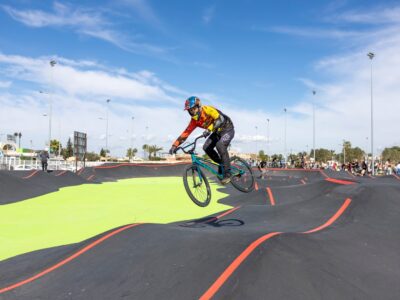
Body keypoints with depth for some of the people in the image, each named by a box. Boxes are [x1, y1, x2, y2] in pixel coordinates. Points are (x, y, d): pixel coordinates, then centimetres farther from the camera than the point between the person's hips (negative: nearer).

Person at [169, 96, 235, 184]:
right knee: (206, 147, -12)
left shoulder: (207, 109, -25)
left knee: (220, 146, -30)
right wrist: (175, 145, -16)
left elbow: (220, 119, -37)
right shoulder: (194, 120, -6)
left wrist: (209, 129, -50)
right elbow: (186, 132, -7)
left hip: (227, 129, -7)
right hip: (217, 132, 7)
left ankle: (227, 174, -20)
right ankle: (222, 164, 9)